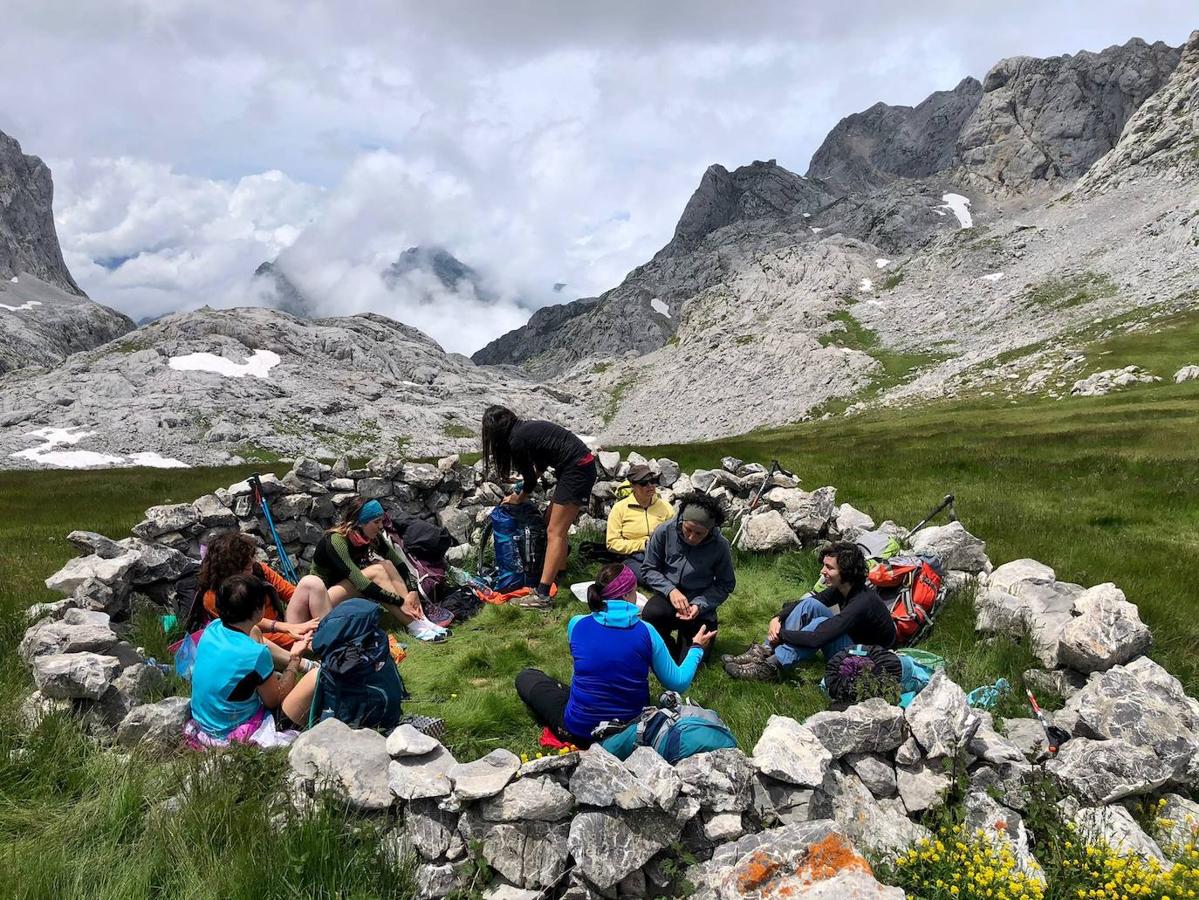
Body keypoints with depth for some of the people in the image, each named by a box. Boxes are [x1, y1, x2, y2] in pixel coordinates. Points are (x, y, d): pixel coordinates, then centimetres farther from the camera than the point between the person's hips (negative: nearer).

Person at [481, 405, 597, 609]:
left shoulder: (516, 441, -11)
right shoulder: (527, 429, 16)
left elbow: (531, 480, -1)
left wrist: (517, 498, 18)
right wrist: (523, 490, 34)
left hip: (576, 471, -10)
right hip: (583, 465, 10)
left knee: (554, 532, -10)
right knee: (552, 521, 17)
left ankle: (541, 596, -12)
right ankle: (558, 574, 24)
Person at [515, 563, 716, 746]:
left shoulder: (577, 625, -11)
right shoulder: (646, 632, -13)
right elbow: (678, 682, -4)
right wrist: (697, 647, 14)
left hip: (579, 732, -2)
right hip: (632, 730, 2)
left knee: (526, 677, 17)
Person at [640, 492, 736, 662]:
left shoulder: (720, 546, -15)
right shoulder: (664, 532, -15)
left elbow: (725, 584, -4)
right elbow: (648, 569, -4)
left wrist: (700, 604, -19)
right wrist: (670, 590, -21)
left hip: (700, 609, 0)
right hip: (668, 598, 0)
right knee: (651, 614, -34)